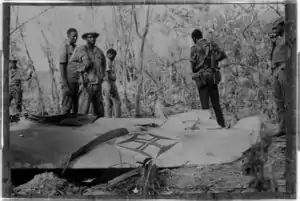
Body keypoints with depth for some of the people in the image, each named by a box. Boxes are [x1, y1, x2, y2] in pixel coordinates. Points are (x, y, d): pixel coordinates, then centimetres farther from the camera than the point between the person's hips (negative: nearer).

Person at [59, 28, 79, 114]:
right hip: (68, 82, -7)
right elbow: (61, 67, -13)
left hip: (77, 82, 7)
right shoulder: (64, 48, -7)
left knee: (77, 107, 7)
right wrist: (65, 85, -19)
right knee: (67, 107, -6)